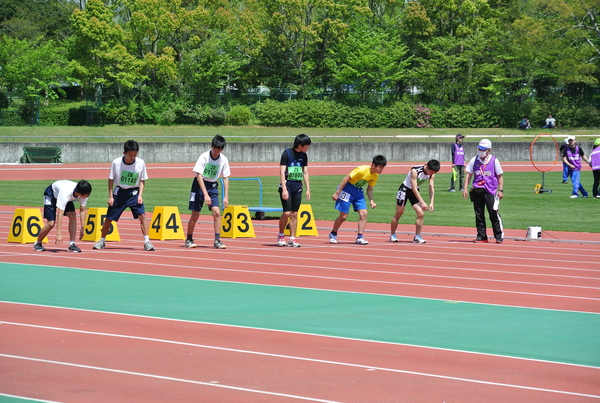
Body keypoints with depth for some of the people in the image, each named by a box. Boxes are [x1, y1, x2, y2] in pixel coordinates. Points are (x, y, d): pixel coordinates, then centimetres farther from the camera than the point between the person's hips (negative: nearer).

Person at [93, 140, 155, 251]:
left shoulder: (140, 163, -12)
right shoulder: (116, 163, -14)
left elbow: (142, 181, 0)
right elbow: (111, 179, -2)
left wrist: (140, 195, -11)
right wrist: (110, 196, -5)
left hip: (134, 193, 0)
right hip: (119, 192, 0)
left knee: (142, 215, -17)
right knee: (109, 218, 5)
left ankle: (147, 242, -13)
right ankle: (102, 241, 23)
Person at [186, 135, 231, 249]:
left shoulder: (224, 160, -7)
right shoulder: (204, 157, -18)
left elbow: (226, 178, 0)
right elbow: (199, 176, -20)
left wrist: (226, 197, -7)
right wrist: (205, 195, -28)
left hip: (213, 186, 3)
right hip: (200, 185, -3)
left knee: (217, 212, -12)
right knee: (195, 215, -1)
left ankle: (217, 241, -7)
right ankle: (189, 240, 15)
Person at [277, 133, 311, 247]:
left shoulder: (304, 156, 9)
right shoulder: (287, 153, -9)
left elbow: (305, 173, 14)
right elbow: (282, 172, -12)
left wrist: (308, 189, 9)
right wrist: (284, 189, -19)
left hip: (298, 186, 5)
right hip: (287, 185, -5)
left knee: (294, 214, 4)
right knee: (287, 213, -11)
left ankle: (292, 239, 8)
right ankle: (281, 236, 8)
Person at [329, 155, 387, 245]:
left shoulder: (375, 176, -2)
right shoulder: (362, 170, -25)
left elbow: (369, 189, 10)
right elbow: (346, 178, -21)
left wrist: (371, 201, -8)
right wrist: (337, 193, -22)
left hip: (358, 192, 7)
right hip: (347, 189, -7)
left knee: (363, 213, -10)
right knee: (343, 216, -4)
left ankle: (360, 237, -7)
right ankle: (333, 234, 20)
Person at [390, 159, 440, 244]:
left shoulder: (432, 174, -13)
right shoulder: (415, 171, -31)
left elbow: (431, 188, -8)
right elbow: (414, 189, -31)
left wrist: (431, 203, -21)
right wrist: (422, 202, -34)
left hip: (415, 191, 5)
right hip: (405, 189, -5)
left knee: (421, 214, -10)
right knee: (399, 214, 2)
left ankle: (417, 236, -2)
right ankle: (392, 235, 17)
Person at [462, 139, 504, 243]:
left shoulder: (494, 161, 0)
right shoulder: (474, 160, 7)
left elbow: (500, 176, 4)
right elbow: (469, 175, 12)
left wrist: (501, 190, -3)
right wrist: (465, 189, 5)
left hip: (490, 191, -3)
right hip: (477, 190, 3)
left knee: (494, 214, -6)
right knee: (479, 214, 4)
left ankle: (499, 236, 1)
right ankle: (481, 236, 12)